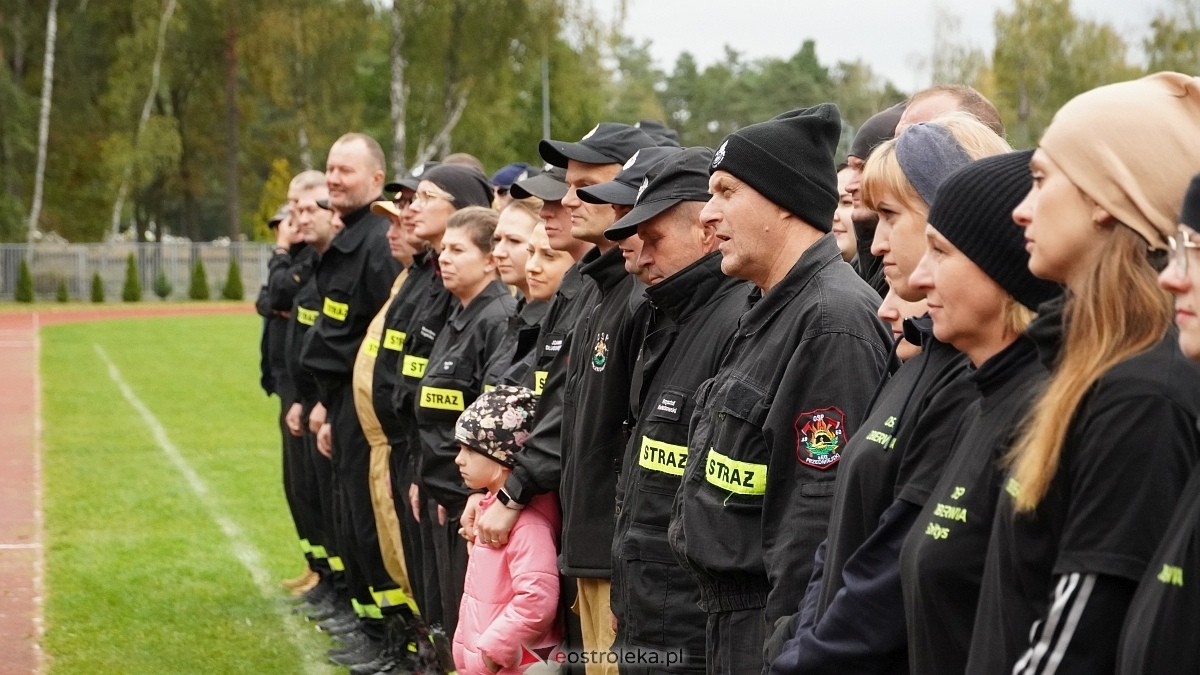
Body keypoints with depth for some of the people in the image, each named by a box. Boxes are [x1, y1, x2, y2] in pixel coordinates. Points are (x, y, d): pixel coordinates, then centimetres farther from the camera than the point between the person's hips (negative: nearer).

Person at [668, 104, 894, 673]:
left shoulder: (835, 321, -19)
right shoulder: (767, 311, 13)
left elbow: (823, 516, -23)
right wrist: (729, 625, 18)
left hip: (780, 628, -9)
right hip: (730, 619, 9)